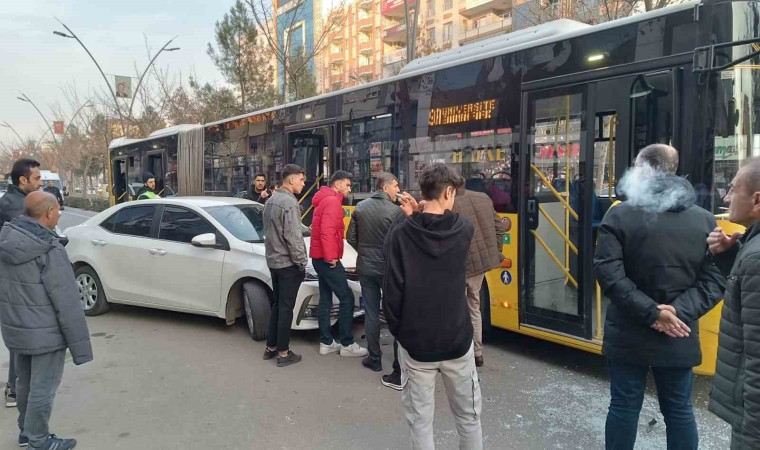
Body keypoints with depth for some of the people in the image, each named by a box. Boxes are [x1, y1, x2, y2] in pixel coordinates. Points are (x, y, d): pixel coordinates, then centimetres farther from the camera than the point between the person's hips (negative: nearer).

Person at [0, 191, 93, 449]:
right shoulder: (49, 250, -24)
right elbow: (67, 303, -22)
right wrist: (80, 346, -16)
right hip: (44, 333, -8)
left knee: (25, 383, 23)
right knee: (42, 388, 7)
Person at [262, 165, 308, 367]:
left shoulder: (271, 200, 10)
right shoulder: (289, 202, -19)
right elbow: (293, 238, -22)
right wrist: (302, 263, -13)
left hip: (273, 261, 9)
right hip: (288, 264, -9)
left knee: (277, 305, 17)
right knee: (286, 308, 0)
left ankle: (271, 347, 25)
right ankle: (283, 353, 8)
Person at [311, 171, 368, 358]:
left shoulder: (325, 200, 18)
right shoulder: (332, 201, -14)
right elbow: (327, 232, -24)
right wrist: (331, 257, -20)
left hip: (320, 257, 11)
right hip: (327, 259, -11)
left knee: (326, 300, 12)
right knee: (347, 299, -6)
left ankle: (326, 343, 17)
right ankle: (347, 344, 0)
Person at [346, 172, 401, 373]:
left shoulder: (360, 207, 0)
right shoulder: (395, 211, -16)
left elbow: (351, 237, 5)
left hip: (365, 268, 4)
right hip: (388, 269, -4)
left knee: (371, 313, 10)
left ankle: (374, 359, 15)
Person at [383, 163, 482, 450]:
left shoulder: (400, 234, -11)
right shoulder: (464, 230, -7)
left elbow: (392, 291, -12)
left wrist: (398, 330, 1)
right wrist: (415, 216, 9)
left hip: (415, 342, -1)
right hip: (457, 341, 1)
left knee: (420, 421, 13)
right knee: (469, 416, 21)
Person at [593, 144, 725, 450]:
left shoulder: (620, 215, -9)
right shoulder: (705, 220, 1)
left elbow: (608, 273, -18)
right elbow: (715, 279, -4)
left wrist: (650, 312, -14)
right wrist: (680, 312, -9)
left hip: (629, 335, -2)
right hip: (679, 338, 3)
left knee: (624, 407, 10)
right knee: (679, 410, 16)